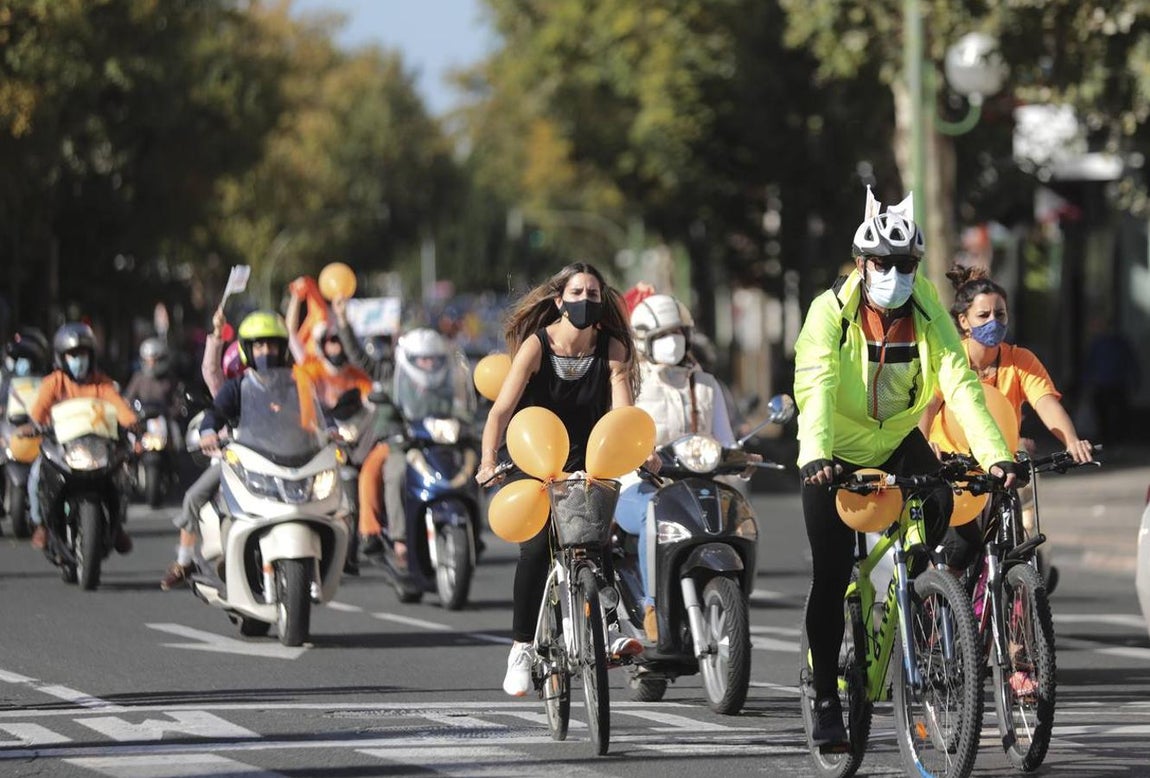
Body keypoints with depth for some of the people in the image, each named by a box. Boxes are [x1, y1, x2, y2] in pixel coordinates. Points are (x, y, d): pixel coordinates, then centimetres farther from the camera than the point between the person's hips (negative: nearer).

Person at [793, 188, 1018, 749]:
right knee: (832, 574, -8)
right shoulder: (831, 312, -21)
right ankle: (826, 698, 3)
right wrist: (816, 456, -50)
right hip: (837, 452, -2)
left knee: (938, 503, -27)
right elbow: (815, 389, -32)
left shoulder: (927, 315, -14)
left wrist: (996, 455, -37)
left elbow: (960, 384, -24)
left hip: (897, 439, 2)